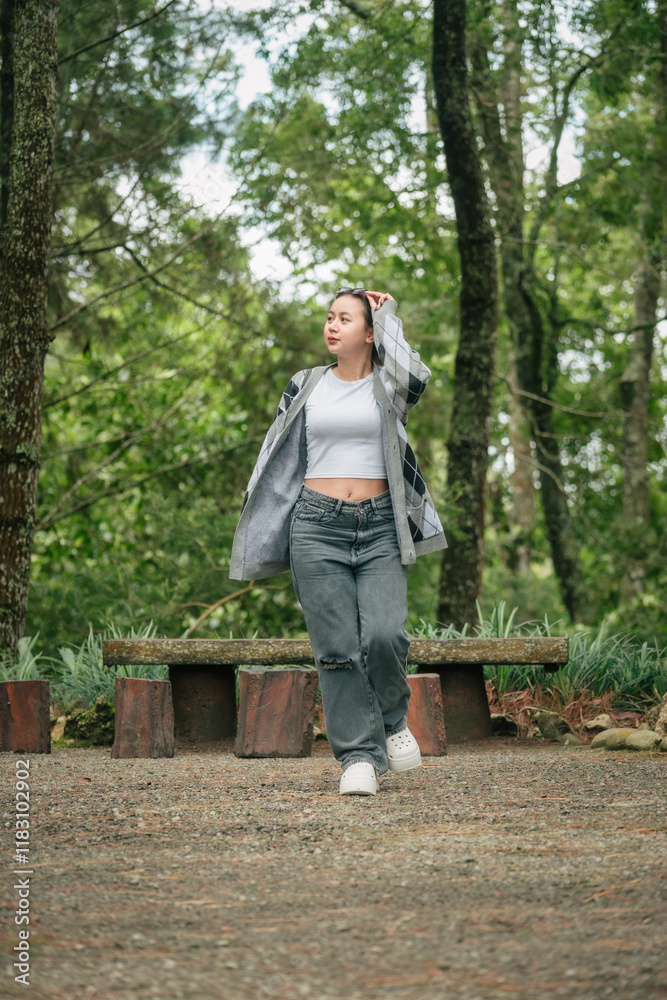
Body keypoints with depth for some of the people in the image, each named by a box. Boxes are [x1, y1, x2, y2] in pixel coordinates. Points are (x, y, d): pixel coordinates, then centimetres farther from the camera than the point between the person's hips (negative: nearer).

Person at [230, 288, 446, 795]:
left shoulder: (387, 386, 6)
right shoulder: (306, 386, 12)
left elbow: (415, 378, -19)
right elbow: (278, 457, 16)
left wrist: (388, 316, -5)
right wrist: (255, 524, 12)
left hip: (380, 527, -2)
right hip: (317, 525, 2)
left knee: (384, 635, -17)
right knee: (336, 647, -4)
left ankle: (392, 720, 12)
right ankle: (360, 756, 2)